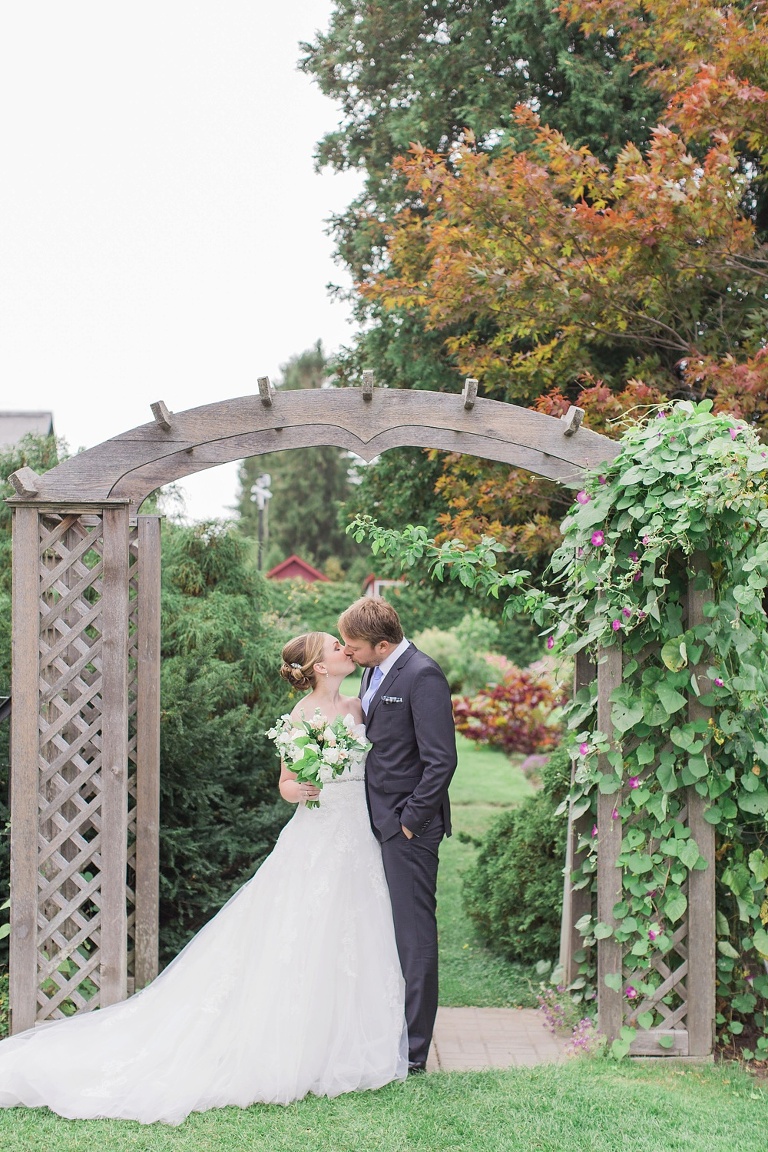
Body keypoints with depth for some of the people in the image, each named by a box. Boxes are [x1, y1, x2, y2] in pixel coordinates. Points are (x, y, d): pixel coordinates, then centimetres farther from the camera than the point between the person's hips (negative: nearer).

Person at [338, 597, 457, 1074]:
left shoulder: (422, 676, -15)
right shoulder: (373, 672, 14)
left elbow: (441, 759, -18)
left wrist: (411, 819, -14)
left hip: (408, 825, -9)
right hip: (377, 821, 9)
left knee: (414, 936, -1)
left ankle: (413, 1052, 8)